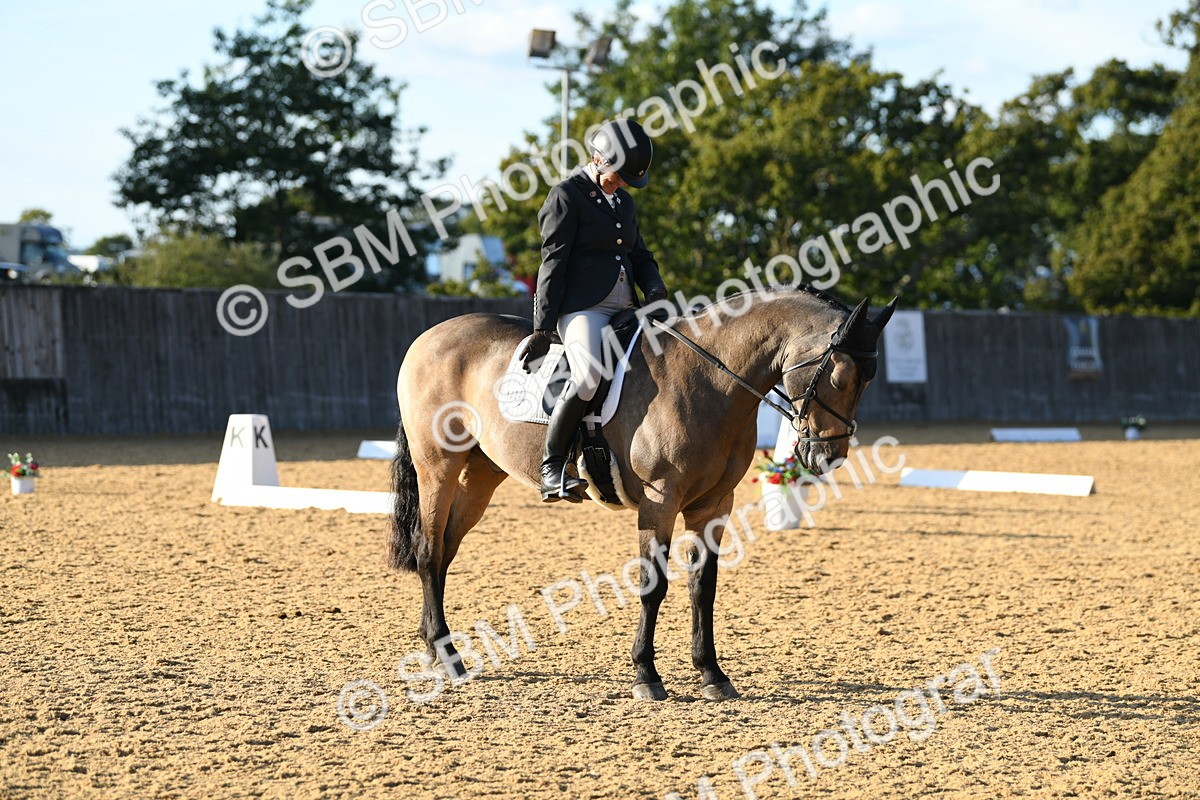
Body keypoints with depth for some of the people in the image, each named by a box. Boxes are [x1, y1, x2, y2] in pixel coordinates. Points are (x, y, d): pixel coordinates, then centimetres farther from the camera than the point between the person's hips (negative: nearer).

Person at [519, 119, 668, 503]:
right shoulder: (567, 196, -3)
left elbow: (640, 255, 25)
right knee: (589, 376, -31)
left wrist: (655, 290, 1)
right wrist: (543, 330, -11)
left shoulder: (623, 201, 20)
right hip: (582, 308, -8)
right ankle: (552, 468, -27)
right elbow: (553, 264, -7)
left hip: (624, 309, 9)